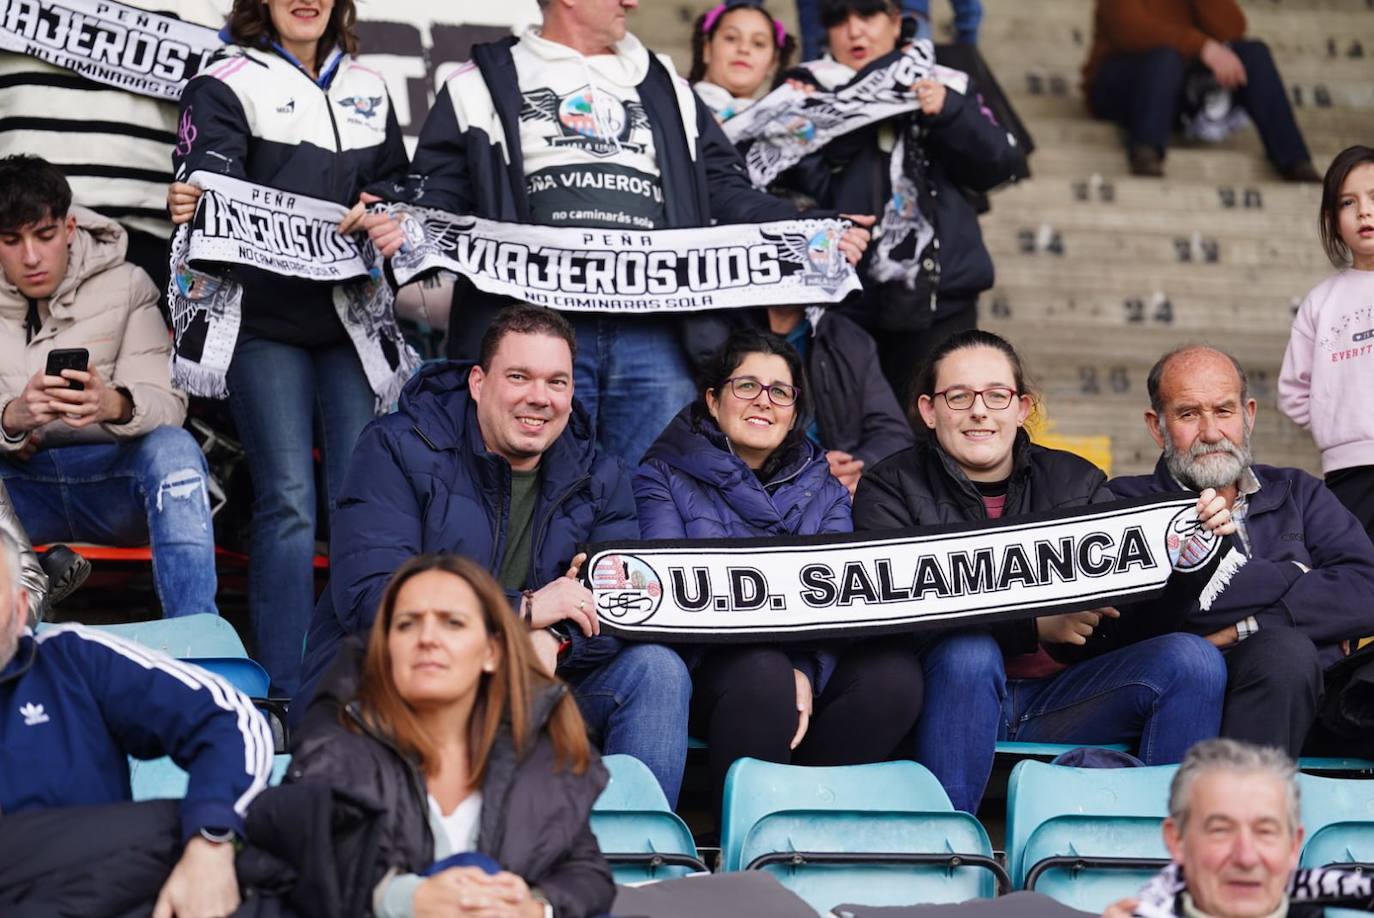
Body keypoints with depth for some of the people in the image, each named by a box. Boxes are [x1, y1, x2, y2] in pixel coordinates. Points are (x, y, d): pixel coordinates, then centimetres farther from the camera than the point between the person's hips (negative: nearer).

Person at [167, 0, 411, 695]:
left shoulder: (368, 89, 18)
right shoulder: (227, 84, 3)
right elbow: (207, 188, -9)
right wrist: (190, 204, -33)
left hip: (352, 320, 4)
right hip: (267, 322, -4)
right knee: (288, 502, -9)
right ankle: (286, 694, -4)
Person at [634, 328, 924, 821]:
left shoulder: (823, 488, 17)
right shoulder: (665, 477, 7)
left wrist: (807, 671, -21)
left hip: (812, 668, 3)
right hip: (709, 666, -3)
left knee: (893, 670, -27)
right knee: (762, 672, -37)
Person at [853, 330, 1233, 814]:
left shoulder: (1076, 483, 12)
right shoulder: (890, 489, 3)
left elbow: (1133, 620, 4)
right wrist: (1033, 625, -21)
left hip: (1061, 699, 3)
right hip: (956, 700, -3)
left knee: (1194, 660, -17)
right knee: (967, 651, -35)